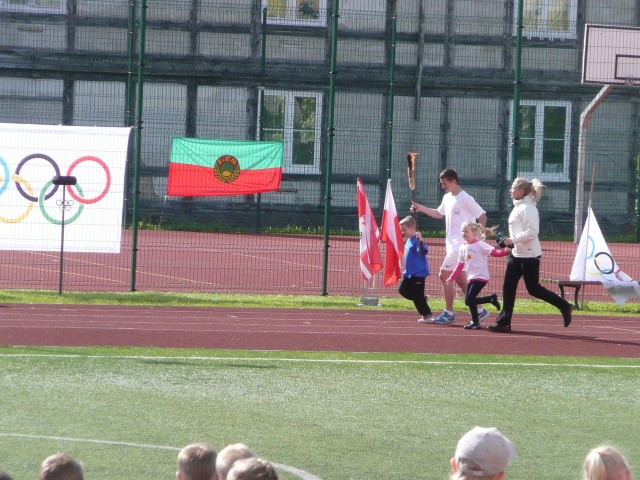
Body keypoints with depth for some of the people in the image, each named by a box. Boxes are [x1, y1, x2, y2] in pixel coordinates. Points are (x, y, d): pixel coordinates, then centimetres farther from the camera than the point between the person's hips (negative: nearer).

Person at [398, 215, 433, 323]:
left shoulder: (416, 240, -20)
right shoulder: (409, 240, 9)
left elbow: (424, 251, -37)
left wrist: (420, 240, -47)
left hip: (418, 273, -10)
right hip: (409, 273, 10)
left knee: (417, 296, -5)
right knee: (402, 290, 15)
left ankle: (427, 315, 7)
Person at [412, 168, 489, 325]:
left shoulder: (465, 199, -14)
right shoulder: (447, 198, 13)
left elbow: (482, 216, -14)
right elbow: (439, 213, 29)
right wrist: (420, 208, 19)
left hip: (461, 245, -9)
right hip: (453, 245, 9)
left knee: (444, 275, -9)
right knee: (460, 279, 12)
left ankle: (448, 313, -1)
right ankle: (480, 310, 17)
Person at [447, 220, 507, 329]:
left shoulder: (480, 245, -10)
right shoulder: (463, 248, 12)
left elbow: (494, 252, -19)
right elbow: (460, 265, 19)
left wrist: (505, 252, -38)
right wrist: (452, 278, 19)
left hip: (481, 276, -8)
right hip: (471, 278, 8)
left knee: (470, 299, -13)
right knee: (468, 301, 6)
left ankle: (475, 322, 2)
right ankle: (492, 298, 20)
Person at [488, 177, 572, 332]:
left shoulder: (528, 208, -17)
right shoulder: (518, 207, 13)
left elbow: (532, 232, -25)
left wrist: (513, 240, -23)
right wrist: (510, 244, 13)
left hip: (529, 255, -10)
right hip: (517, 254, 10)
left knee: (533, 289, -2)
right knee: (508, 287, 5)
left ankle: (564, 307, 11)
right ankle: (504, 322, 7)